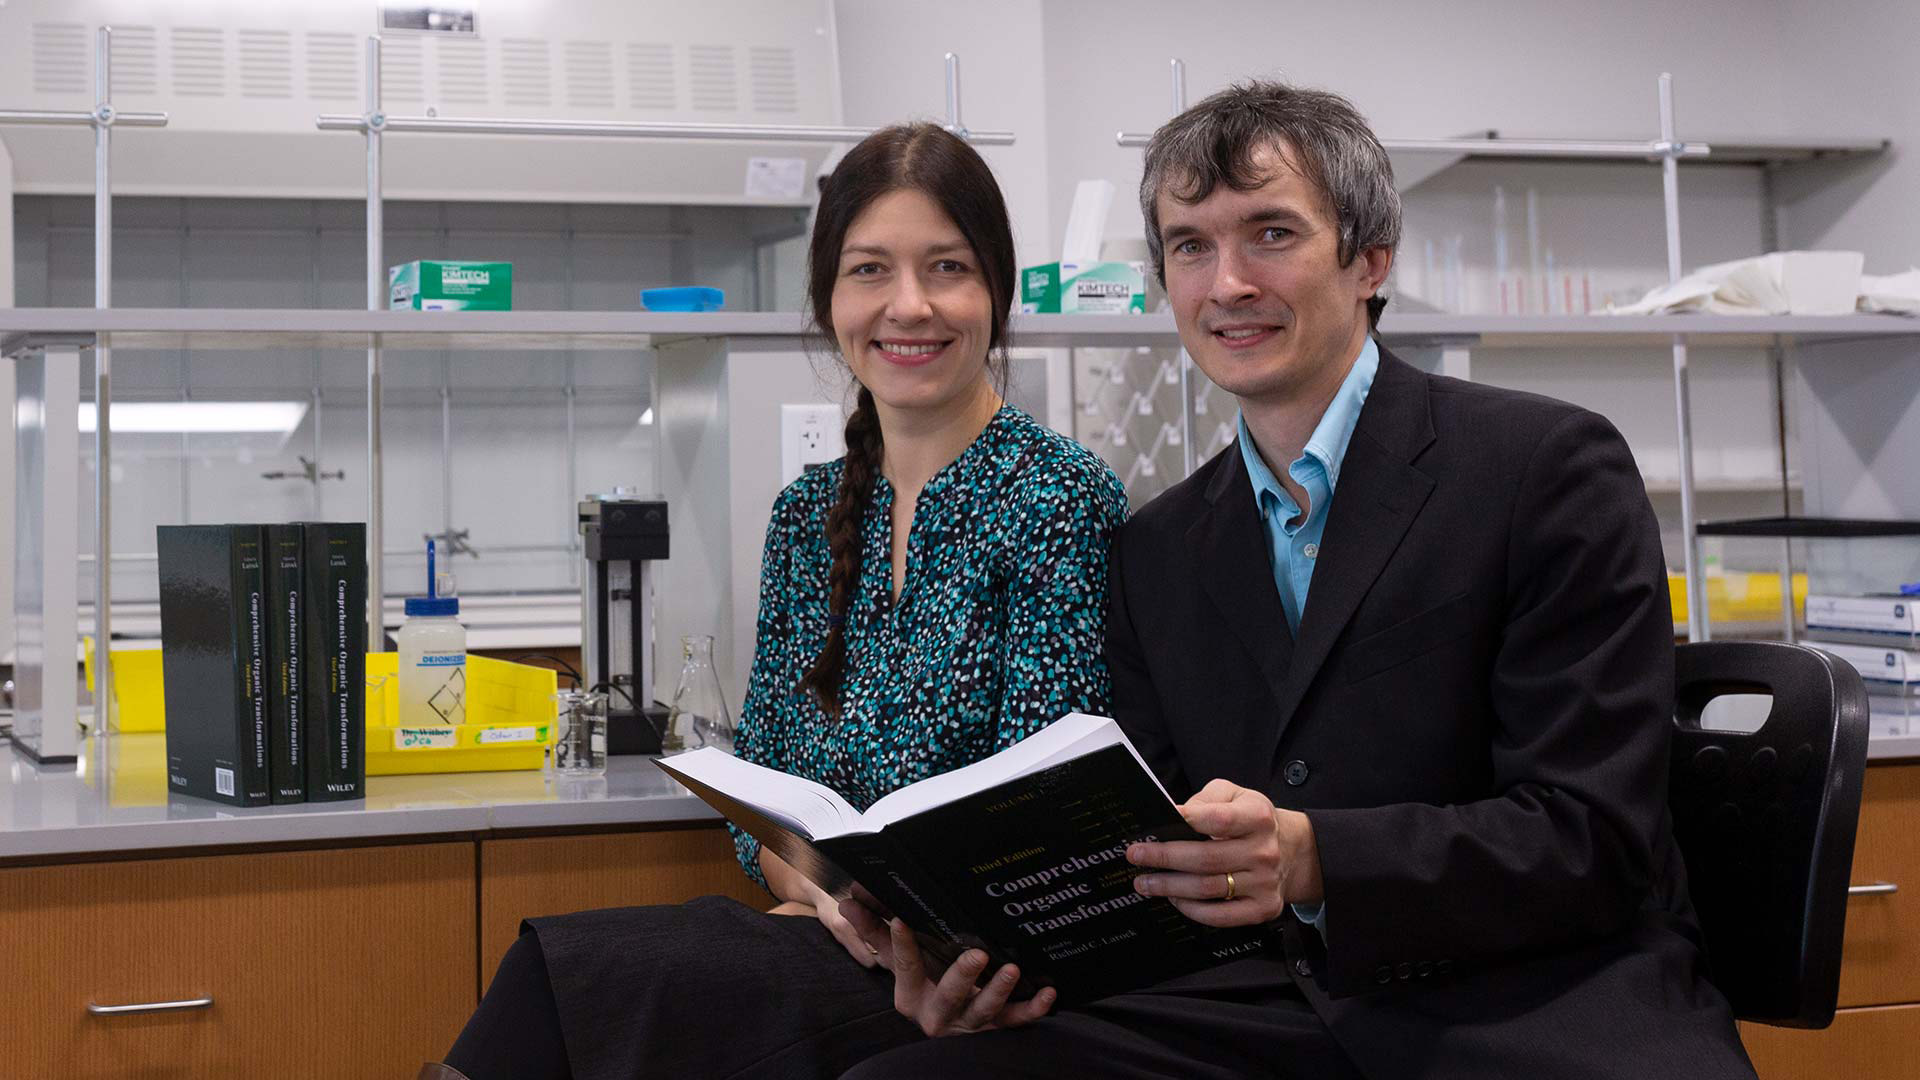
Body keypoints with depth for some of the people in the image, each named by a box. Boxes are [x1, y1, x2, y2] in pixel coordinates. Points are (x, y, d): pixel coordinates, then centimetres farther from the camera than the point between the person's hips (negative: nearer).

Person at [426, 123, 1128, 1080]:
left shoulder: (1060, 499, -7)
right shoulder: (808, 516, 12)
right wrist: (825, 887, -10)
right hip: (835, 952, 5)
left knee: (573, 974, -26)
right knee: (569, 966, -24)